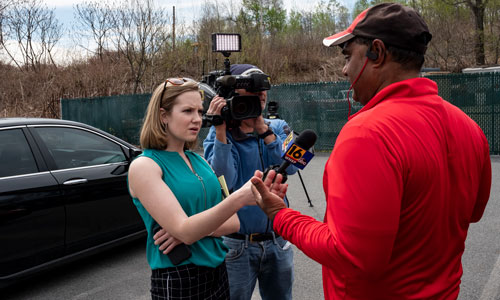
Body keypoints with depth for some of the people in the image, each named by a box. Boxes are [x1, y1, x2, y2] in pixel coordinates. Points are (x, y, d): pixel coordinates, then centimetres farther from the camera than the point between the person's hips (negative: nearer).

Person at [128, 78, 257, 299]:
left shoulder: (198, 160, 7)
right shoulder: (144, 166, -13)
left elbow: (233, 222, 4)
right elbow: (184, 230, -24)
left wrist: (198, 228, -15)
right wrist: (238, 198, -35)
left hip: (217, 273, 7)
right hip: (177, 282, -6)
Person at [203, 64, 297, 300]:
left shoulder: (278, 128, 2)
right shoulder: (219, 134, -6)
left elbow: (289, 167, -15)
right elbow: (223, 182, -22)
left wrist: (262, 128, -21)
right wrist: (221, 130, -26)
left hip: (277, 241, 3)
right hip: (237, 245, -3)